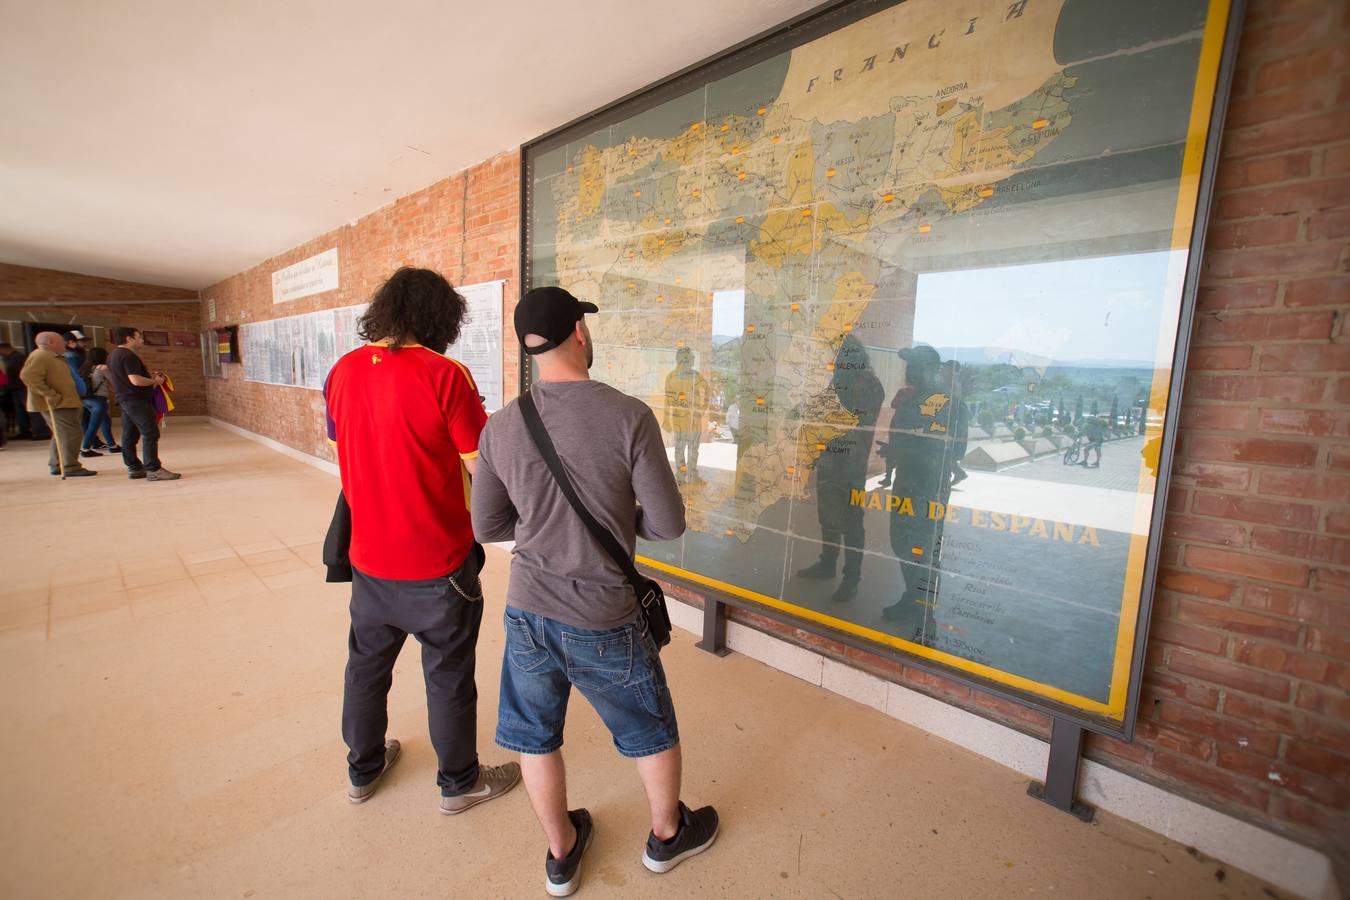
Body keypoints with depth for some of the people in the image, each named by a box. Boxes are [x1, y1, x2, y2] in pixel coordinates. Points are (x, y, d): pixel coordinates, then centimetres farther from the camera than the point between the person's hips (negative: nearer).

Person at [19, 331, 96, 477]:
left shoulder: (54, 357, 18)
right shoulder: (40, 356, -14)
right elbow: (28, 376, -26)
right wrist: (49, 395, -27)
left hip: (64, 402, 11)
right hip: (56, 404, -11)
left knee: (61, 435, 16)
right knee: (70, 434, -10)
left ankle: (56, 466, 24)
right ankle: (71, 467, -9)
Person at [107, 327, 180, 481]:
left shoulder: (113, 355, 16)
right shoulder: (129, 356, -16)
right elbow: (136, 380, -25)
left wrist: (150, 377, 15)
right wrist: (154, 380, -8)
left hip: (125, 399, 11)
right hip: (137, 400, -11)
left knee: (130, 436, 11)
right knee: (151, 434, -9)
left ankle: (134, 468, 17)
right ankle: (153, 469, -11)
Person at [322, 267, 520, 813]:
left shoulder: (342, 372, 0)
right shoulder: (445, 374, -19)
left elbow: (344, 457, 10)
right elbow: (484, 469, -16)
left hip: (369, 557, 6)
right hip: (438, 562, -5)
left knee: (367, 664, 24)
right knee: (448, 676, 13)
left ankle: (363, 769, 46)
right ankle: (459, 782, 33)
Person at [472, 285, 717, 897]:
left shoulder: (500, 427, -8)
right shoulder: (629, 417, -19)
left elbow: (487, 527, 1)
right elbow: (668, 523, -15)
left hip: (527, 613, 3)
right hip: (603, 622, -3)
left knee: (536, 737, 25)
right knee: (653, 732, 24)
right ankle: (668, 834, 49)